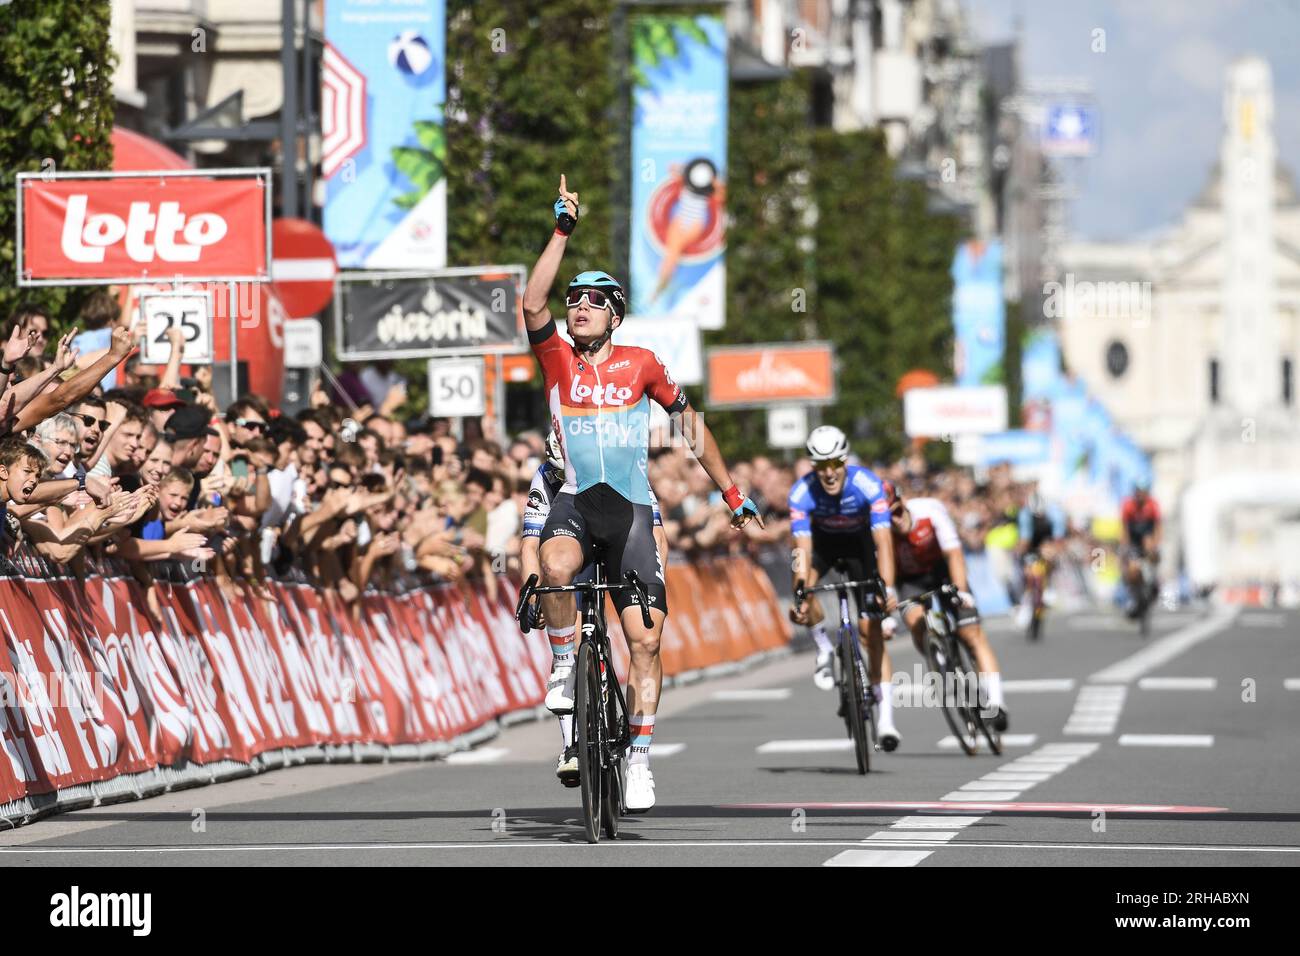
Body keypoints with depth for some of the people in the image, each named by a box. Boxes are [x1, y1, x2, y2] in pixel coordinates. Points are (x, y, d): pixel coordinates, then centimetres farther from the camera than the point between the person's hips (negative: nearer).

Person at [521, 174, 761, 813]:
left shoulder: (640, 365, 5)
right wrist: (562, 231, -16)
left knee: (645, 641, -8)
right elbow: (532, 303, -14)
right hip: (574, 499, 0)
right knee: (555, 568, -37)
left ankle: (640, 760, 1)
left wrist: (730, 493, 16)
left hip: (630, 509, 1)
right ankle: (564, 665, -11)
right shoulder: (557, 358, 4)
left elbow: (690, 424, 15)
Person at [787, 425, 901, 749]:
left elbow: (883, 541, -40)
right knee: (804, 584, -32)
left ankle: (885, 718, -8)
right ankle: (824, 648, -4)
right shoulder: (802, 492, -31)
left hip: (858, 542, -1)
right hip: (822, 540, 1)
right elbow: (803, 548, -36)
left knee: (871, 629, -10)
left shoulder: (867, 485, -34)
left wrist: (888, 588, -53)